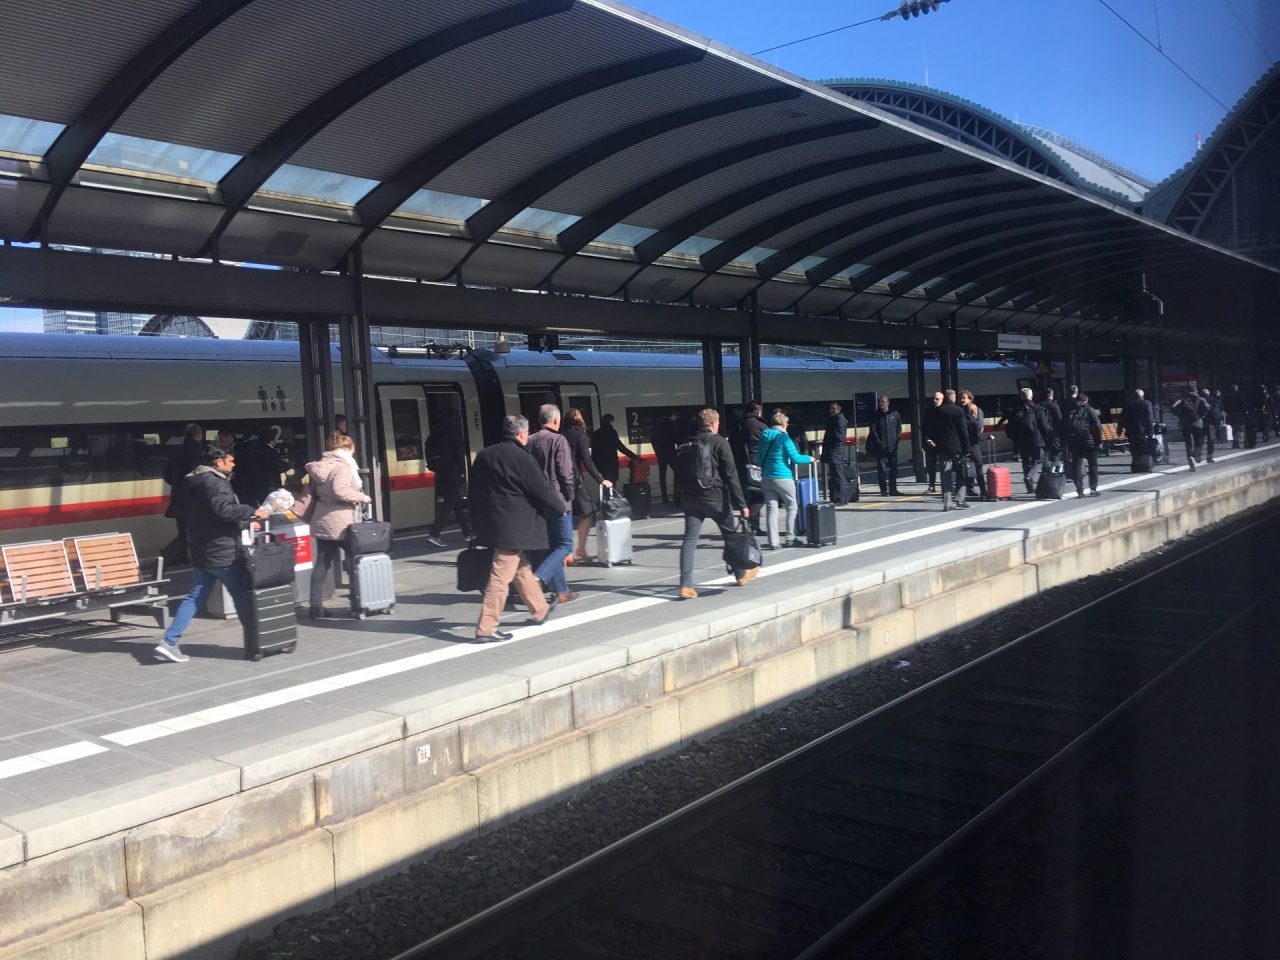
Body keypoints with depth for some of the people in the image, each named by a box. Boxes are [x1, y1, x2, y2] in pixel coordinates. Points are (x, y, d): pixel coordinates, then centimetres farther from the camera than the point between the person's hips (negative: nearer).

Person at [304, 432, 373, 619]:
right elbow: (339, 490, -28)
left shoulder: (319, 465, 14)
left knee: (322, 563, 7)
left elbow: (311, 492, 15)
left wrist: (311, 515, 21)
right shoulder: (343, 466, -12)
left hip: (321, 522, 8)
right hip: (340, 524, -8)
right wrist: (362, 497, -17)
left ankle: (316, 606, 6)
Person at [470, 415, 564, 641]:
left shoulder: (483, 455, 9)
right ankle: (486, 629, -4)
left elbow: (474, 491, 15)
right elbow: (543, 492, -10)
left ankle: (541, 610, 35)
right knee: (501, 576, -5)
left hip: (491, 523, 8)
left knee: (521, 567, 21)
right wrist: (560, 507, 9)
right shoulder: (522, 459, -14)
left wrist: (479, 523, 22)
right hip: (513, 527, -8)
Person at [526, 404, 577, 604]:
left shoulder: (531, 441, 6)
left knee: (554, 544, 15)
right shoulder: (559, 440, -12)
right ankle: (539, 578, -19)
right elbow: (566, 473, -16)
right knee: (565, 544, 1)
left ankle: (560, 591, 18)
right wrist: (570, 496, -3)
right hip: (558, 500, -7)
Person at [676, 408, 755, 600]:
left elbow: (678, 474, 12)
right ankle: (741, 574, 32)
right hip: (714, 497, -4)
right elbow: (731, 474, -11)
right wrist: (741, 503, -11)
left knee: (690, 539, 1)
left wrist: (681, 499, 18)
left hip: (690, 498, 4)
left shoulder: (685, 444, 10)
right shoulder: (719, 442, -6)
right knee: (731, 534, 15)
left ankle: (686, 585, -10)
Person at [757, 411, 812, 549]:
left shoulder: (764, 437, 10)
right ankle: (789, 538, 9)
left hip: (766, 478, 6)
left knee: (771, 509, 5)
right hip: (782, 477, -5)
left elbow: (758, 458, 17)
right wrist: (809, 459, 6)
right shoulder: (783, 438, -9)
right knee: (791, 507, 10)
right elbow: (795, 458, -10)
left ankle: (773, 541, 1)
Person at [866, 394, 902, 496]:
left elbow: (899, 428, 10)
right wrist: (879, 442, -8)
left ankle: (893, 490, 12)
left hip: (892, 446, 2)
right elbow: (873, 430, -1)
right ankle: (884, 490, 2)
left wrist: (896, 439, -3)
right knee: (881, 468, -2)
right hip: (880, 447, -2)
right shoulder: (875, 415, 3)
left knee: (893, 468, 5)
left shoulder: (895, 414, 8)